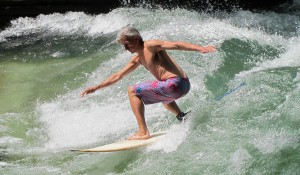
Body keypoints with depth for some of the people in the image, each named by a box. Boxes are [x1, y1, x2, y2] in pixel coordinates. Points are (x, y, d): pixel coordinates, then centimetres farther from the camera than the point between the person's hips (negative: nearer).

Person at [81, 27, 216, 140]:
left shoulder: (150, 46, -5)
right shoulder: (137, 59, 20)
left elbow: (176, 45, -15)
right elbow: (118, 76, 27)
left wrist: (200, 48, -27)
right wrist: (96, 87, 25)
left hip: (176, 84, -10)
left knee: (133, 91, -6)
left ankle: (143, 132, -11)